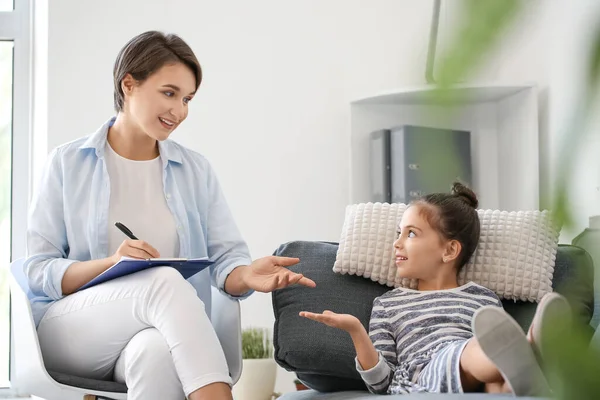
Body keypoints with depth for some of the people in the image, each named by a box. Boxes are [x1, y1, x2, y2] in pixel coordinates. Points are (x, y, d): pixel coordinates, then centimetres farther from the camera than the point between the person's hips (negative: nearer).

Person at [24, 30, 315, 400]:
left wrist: (247, 275, -22)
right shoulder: (68, 163, 4)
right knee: (165, 280, -33)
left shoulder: (196, 171, 12)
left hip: (164, 335, 2)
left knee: (157, 351, -38)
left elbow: (226, 257, 2)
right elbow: (36, 270, -2)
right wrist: (109, 263, -20)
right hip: (69, 328, -1)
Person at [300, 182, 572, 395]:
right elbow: (383, 384, 16)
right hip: (421, 384, -2)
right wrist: (355, 331, 1)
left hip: (479, 385, 2)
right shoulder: (387, 304, 25)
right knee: (464, 352, -36)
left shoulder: (484, 299, 25)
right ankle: (530, 358, -65)